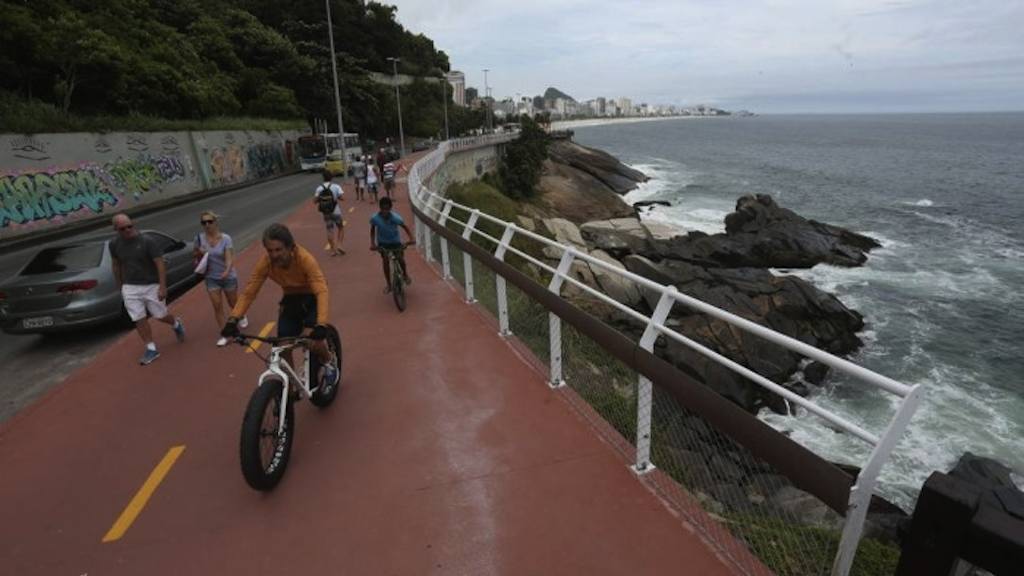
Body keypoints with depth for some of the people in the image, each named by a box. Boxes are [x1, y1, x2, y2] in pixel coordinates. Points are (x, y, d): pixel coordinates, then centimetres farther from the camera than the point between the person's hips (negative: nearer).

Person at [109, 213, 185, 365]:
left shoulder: (147, 241, -14)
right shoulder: (114, 244, -1)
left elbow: (160, 264, -14)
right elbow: (116, 266, 14)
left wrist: (162, 287, -18)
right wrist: (120, 286, 18)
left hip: (151, 285, -3)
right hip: (130, 288, 3)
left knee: (160, 316, 6)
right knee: (139, 320, 2)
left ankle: (177, 324, 39)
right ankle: (151, 349, 13)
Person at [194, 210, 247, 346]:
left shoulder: (225, 239, -16)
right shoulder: (199, 238, -7)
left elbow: (229, 258, -25)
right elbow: (197, 255, 8)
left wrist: (227, 271, -44)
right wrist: (199, 253, -16)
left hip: (228, 277, -2)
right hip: (211, 278, 2)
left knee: (233, 303, 14)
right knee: (217, 306, -3)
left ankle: (241, 317, 48)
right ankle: (224, 334, 6)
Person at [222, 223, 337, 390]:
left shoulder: (305, 259, -33)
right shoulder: (265, 262, -21)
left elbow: (321, 291, -42)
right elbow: (248, 292, -19)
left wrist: (321, 325, -54)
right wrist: (233, 320, -33)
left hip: (311, 298, -4)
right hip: (291, 299, 4)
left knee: (312, 339, -24)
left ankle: (329, 362, 9)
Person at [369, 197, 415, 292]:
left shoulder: (395, 217, -26)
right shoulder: (375, 218, -22)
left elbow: (405, 227, -11)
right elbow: (372, 230, -4)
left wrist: (411, 239, -23)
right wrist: (372, 243, -14)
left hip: (395, 241, 0)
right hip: (383, 242, 1)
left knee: (400, 258, -13)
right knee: (385, 260, -8)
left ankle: (405, 273, 20)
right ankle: (388, 284, 8)